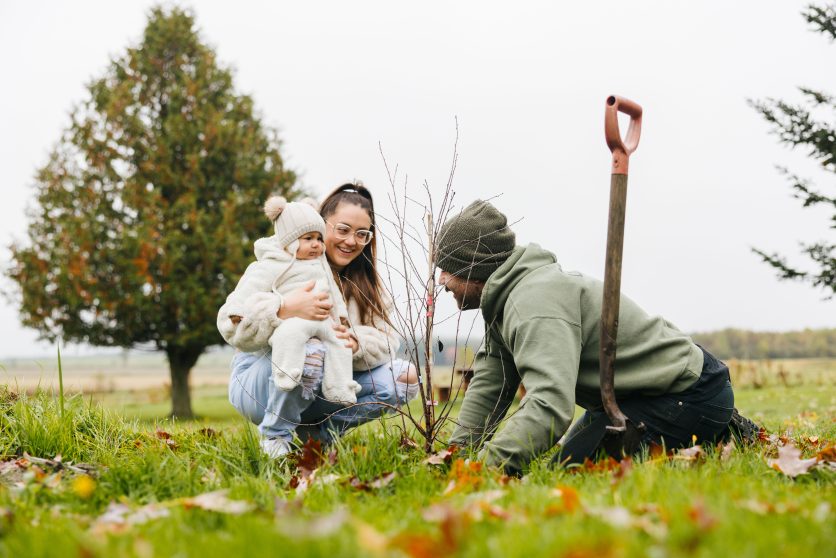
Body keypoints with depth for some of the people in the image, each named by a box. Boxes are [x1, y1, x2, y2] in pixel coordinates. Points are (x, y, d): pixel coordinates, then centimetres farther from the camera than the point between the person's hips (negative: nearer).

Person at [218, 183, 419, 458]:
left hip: (324, 389, 5)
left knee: (404, 378, -13)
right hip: (261, 382, -5)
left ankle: (317, 431, -1)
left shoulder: (365, 284, 7)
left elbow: (386, 341, -6)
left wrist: (356, 343, -30)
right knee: (310, 352, -38)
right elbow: (232, 325, -25)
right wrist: (285, 308, -42)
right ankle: (274, 436, -13)